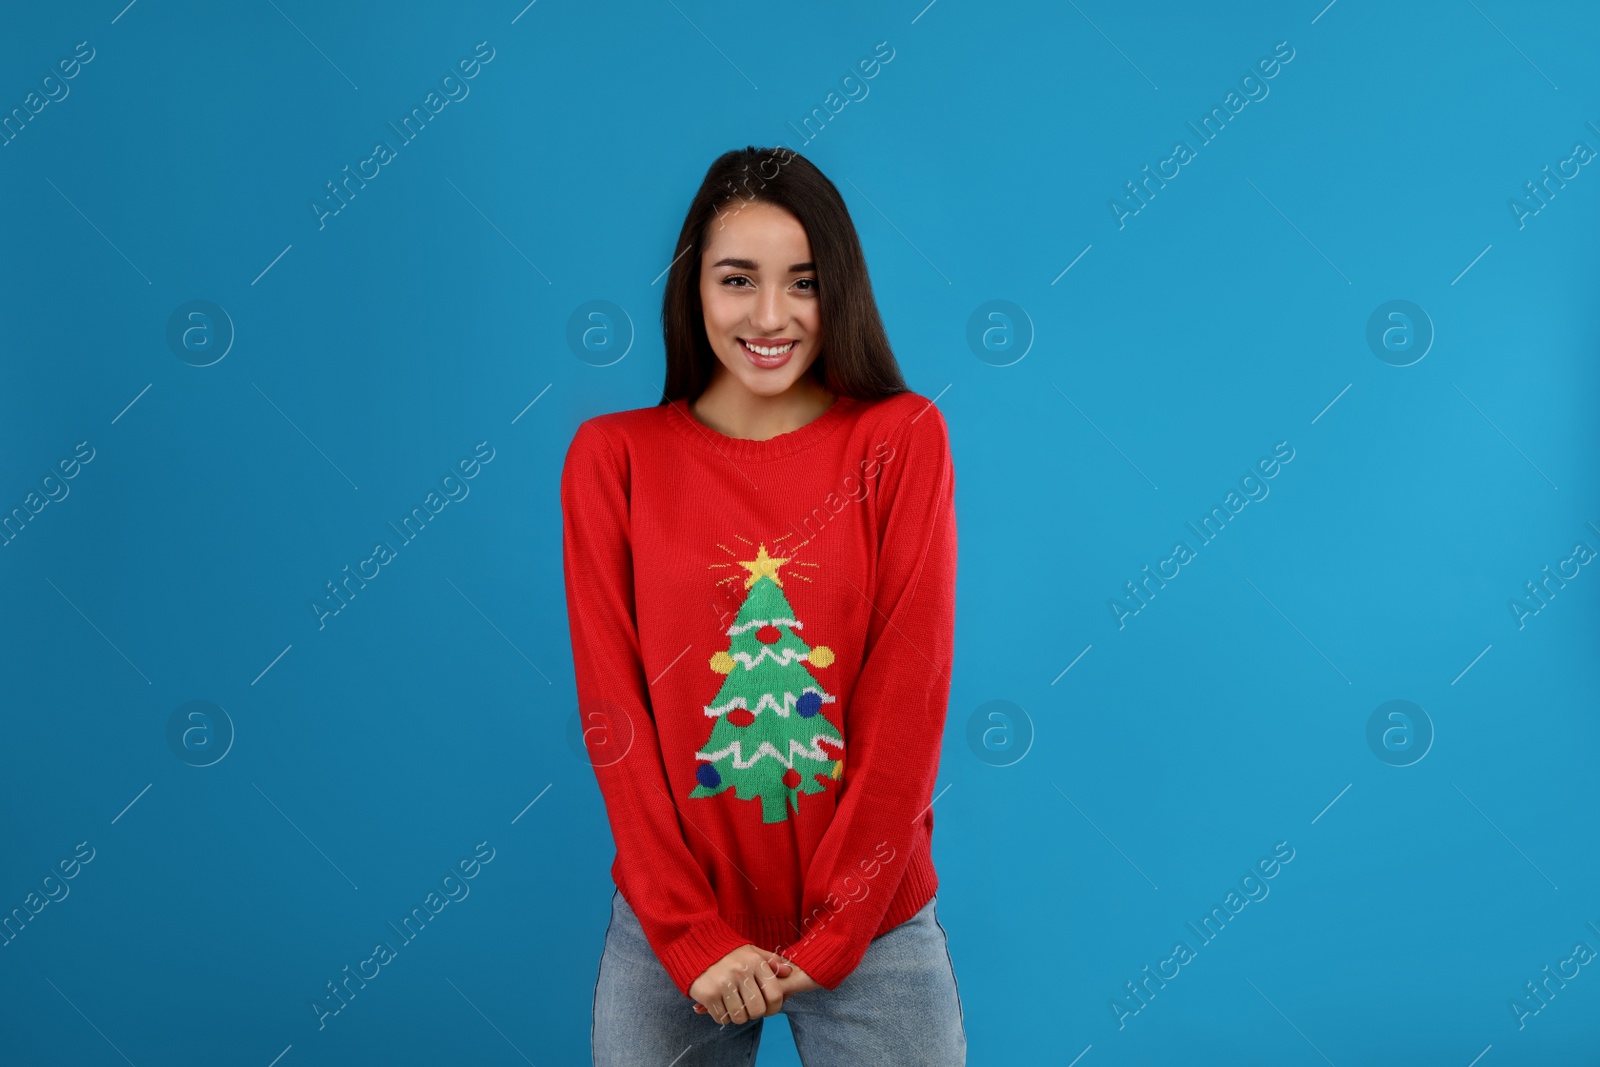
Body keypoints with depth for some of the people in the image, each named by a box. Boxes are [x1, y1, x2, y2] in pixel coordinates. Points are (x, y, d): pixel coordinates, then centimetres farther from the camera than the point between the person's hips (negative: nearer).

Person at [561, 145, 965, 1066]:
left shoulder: (902, 438, -4)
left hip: (871, 926, 0)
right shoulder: (613, 457, -2)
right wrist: (692, 935, -9)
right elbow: (612, 709, -4)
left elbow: (910, 695, -7)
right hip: (671, 934, 1)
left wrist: (835, 932, -10)